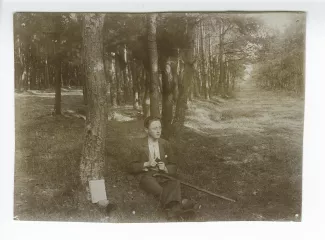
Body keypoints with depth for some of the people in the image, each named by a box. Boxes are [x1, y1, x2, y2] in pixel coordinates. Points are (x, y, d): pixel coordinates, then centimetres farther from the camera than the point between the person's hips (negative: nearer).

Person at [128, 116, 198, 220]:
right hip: (147, 176, -2)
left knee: (175, 183, -33)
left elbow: (173, 166, 15)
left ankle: (173, 209, -53)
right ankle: (179, 204, -49)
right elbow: (132, 167, 6)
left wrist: (165, 168, -8)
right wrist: (146, 164, -12)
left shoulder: (165, 144, 12)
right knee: (159, 189, -36)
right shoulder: (140, 145, 4)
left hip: (163, 175, 2)